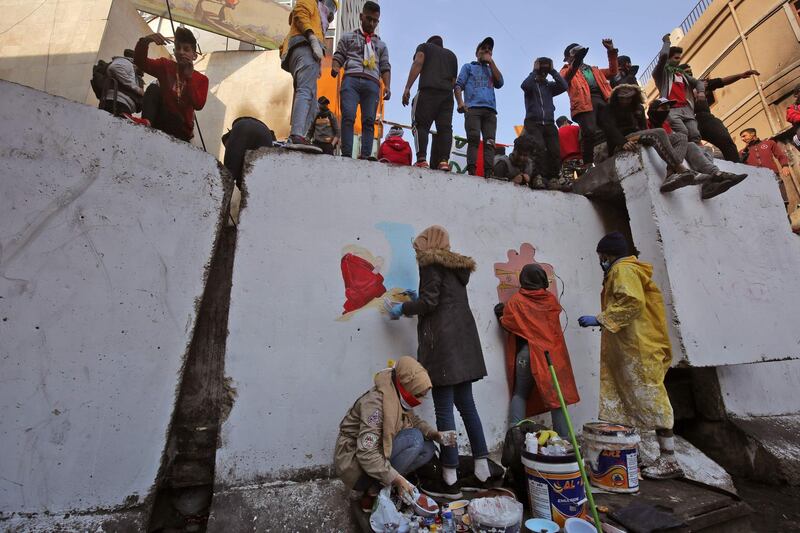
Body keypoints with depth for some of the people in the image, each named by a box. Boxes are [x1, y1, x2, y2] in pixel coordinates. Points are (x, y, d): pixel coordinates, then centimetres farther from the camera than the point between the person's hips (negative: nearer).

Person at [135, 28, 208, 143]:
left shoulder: (201, 79, 1)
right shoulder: (165, 65, 7)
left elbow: (198, 105, -16)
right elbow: (139, 61, -10)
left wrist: (189, 77, -19)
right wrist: (145, 41, -27)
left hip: (181, 128, -1)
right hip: (160, 120, 1)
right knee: (153, 88, -19)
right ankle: (146, 121, -37)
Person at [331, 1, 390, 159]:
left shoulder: (381, 45, 29)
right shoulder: (348, 37, 25)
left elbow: (385, 68, 19)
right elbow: (338, 57, 15)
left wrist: (387, 86, 0)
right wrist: (334, 68, -9)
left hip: (372, 84, 2)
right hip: (351, 79, -1)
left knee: (369, 121, -14)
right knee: (348, 117, -20)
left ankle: (366, 156, -23)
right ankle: (346, 155, -26)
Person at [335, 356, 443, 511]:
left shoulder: (399, 397, -4)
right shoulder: (376, 402, -30)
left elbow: (414, 420, 10)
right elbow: (366, 454, -31)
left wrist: (433, 434, -9)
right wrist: (397, 480, -30)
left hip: (378, 454, 9)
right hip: (355, 463, -8)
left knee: (427, 448, -3)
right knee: (414, 438, -23)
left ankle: (376, 486, 1)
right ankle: (373, 494, -11)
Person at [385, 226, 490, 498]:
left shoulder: (431, 262, -4)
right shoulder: (457, 265, 21)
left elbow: (429, 302, -12)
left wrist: (403, 308, 3)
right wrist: (417, 298, 28)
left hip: (443, 341, -9)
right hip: (464, 340, 9)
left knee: (444, 410, -2)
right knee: (467, 405, 13)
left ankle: (450, 481, 6)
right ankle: (482, 473, 21)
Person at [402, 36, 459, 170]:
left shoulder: (424, 46, 21)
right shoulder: (452, 55, 33)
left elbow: (418, 63, 2)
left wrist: (407, 87, -7)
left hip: (428, 90, -4)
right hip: (447, 93, 4)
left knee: (421, 125, -8)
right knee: (445, 127, -3)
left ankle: (422, 159, -25)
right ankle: (444, 161, -20)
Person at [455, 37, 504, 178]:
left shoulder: (491, 70, 32)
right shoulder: (468, 67, 25)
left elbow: (500, 83, 12)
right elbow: (458, 85, 10)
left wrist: (491, 61, 14)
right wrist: (460, 102, -10)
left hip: (490, 110, 3)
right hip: (472, 108, -3)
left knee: (489, 142, -13)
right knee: (474, 139, -21)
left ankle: (489, 172, -22)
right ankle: (471, 170, -29)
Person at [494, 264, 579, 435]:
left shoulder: (515, 301, -6)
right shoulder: (551, 299, 3)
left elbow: (506, 324, -6)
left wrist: (501, 315, 13)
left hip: (525, 353, -1)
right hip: (551, 353, 2)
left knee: (520, 394, 10)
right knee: (555, 394, 9)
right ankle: (563, 438, 13)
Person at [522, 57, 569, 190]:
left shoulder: (550, 85, 20)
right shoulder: (531, 83, 11)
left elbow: (564, 86, 1)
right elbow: (524, 85, -13)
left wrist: (553, 71, 5)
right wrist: (535, 71, -1)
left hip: (549, 123, 4)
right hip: (533, 123, -4)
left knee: (555, 151, -11)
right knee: (540, 149, -23)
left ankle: (554, 178, -10)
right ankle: (543, 178, -24)